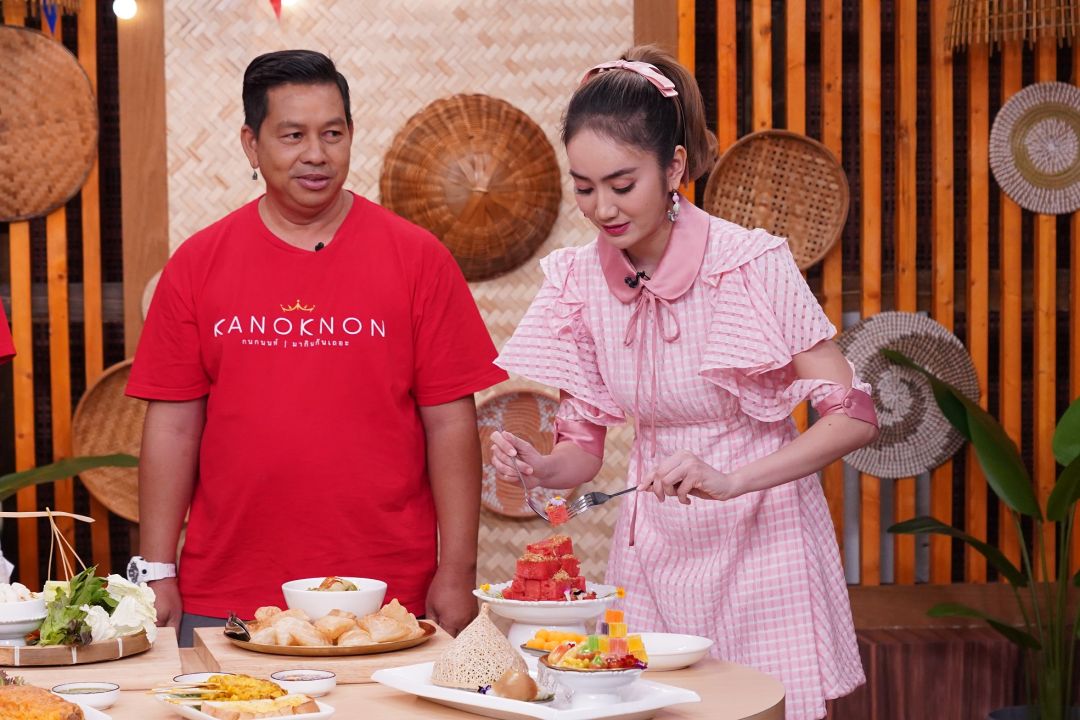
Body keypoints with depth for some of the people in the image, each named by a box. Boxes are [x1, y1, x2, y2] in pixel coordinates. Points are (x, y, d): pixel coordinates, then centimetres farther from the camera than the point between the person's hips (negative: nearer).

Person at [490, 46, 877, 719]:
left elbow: (854, 416, -17)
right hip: (653, 550, 4)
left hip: (759, 537, -4)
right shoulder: (579, 279, -2)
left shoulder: (750, 262, -16)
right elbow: (584, 448, 5)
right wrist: (537, 465, -17)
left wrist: (729, 480, -28)